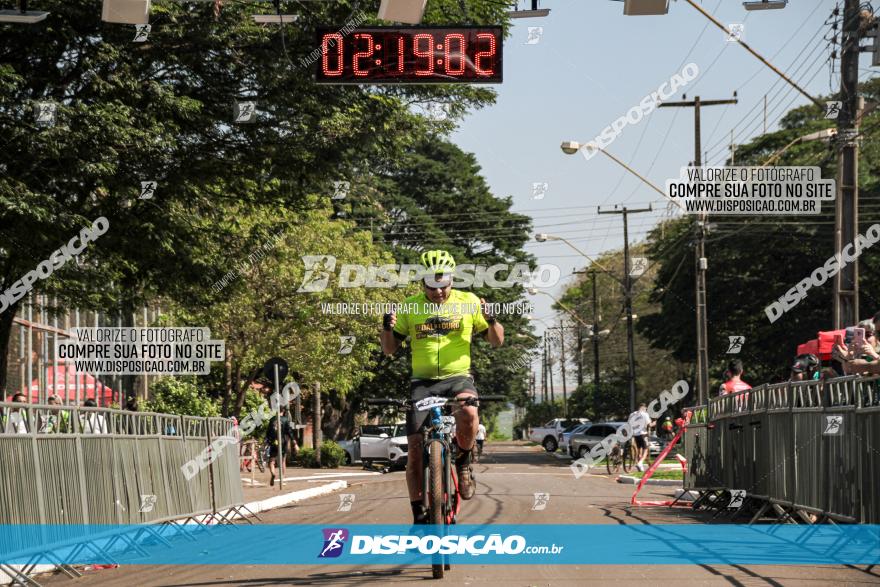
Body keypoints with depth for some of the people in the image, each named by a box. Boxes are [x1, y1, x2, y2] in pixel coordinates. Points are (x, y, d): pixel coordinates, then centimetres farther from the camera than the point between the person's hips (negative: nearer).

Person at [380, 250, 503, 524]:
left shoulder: (468, 302, 1)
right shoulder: (409, 307, 4)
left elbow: (497, 341, 4)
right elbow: (389, 349, 7)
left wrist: (491, 320, -17)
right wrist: (387, 328, -14)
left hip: (458, 378, -1)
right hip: (423, 382, 2)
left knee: (468, 413, -35)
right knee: (415, 448, -8)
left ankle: (463, 463, -6)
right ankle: (419, 514, 5)